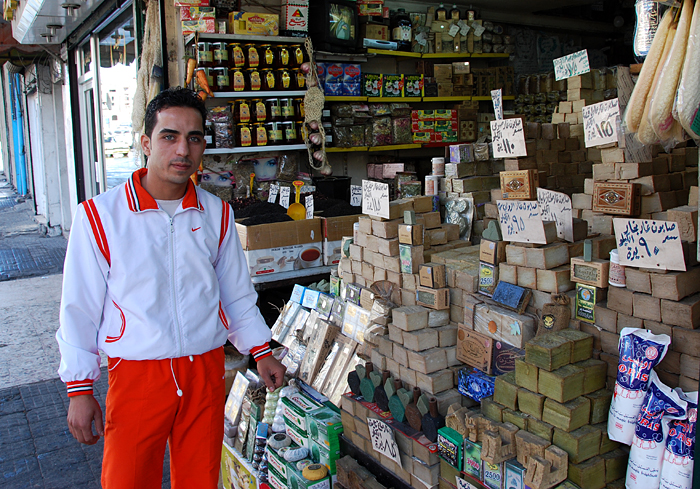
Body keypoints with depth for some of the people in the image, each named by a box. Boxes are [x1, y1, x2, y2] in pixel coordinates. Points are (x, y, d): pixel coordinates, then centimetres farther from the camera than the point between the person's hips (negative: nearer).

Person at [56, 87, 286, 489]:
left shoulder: (217, 214, 2)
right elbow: (80, 309, -4)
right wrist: (80, 388, -2)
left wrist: (261, 351, 12)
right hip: (137, 375, -3)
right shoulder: (100, 215, -8)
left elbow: (237, 293, 12)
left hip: (206, 370, 3)